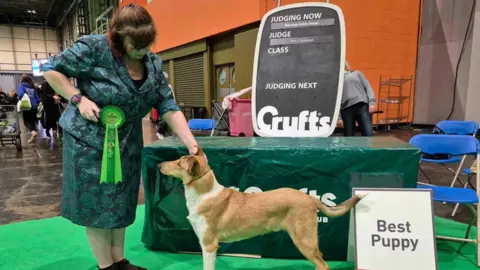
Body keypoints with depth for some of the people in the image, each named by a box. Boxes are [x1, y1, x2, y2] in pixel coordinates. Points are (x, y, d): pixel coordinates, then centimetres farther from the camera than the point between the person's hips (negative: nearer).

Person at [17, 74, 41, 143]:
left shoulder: (22, 86, 0)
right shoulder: (33, 87, 13)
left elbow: (21, 94, -19)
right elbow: (38, 99, 11)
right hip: (34, 107, 4)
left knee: (27, 121, 3)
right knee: (33, 121, 14)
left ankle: (33, 132, -24)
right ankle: (33, 137, 14)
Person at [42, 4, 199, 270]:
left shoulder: (153, 64, -2)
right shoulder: (95, 48, -17)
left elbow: (169, 108, -6)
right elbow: (51, 69, -7)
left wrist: (191, 144, -16)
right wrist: (79, 99, -21)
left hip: (127, 143, 5)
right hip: (88, 140, -5)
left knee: (121, 205, 14)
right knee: (97, 206, 4)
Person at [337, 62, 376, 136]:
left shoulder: (357, 73, 22)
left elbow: (368, 87, 13)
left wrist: (372, 102, -4)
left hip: (362, 106, 0)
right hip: (346, 109, 0)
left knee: (368, 134, -15)